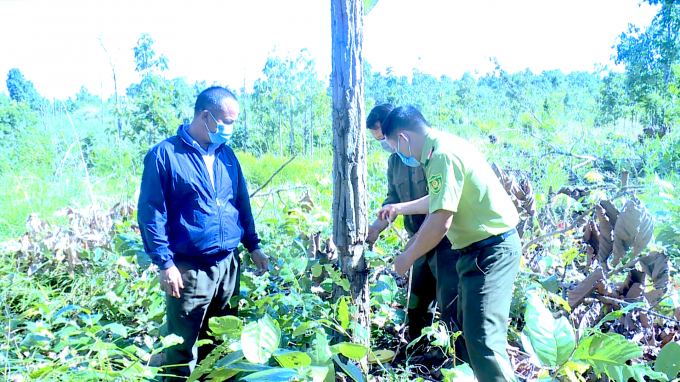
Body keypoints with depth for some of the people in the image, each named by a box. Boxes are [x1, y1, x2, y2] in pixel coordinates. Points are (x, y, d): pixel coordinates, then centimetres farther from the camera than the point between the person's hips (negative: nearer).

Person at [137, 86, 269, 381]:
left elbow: (242, 203, 17)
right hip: (189, 269, -5)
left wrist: (253, 246, 13)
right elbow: (150, 212, -9)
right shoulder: (165, 155, -8)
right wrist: (164, 263, -13)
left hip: (229, 265, 6)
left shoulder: (226, 153, 10)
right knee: (183, 351, 5)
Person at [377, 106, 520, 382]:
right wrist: (401, 208, 35)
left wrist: (408, 257, -11)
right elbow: (441, 201, 25)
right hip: (481, 247, 11)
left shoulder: (443, 155, -21)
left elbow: (440, 222, -25)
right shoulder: (444, 145, 10)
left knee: (482, 337, -12)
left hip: (491, 250, -11)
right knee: (468, 323, 19)